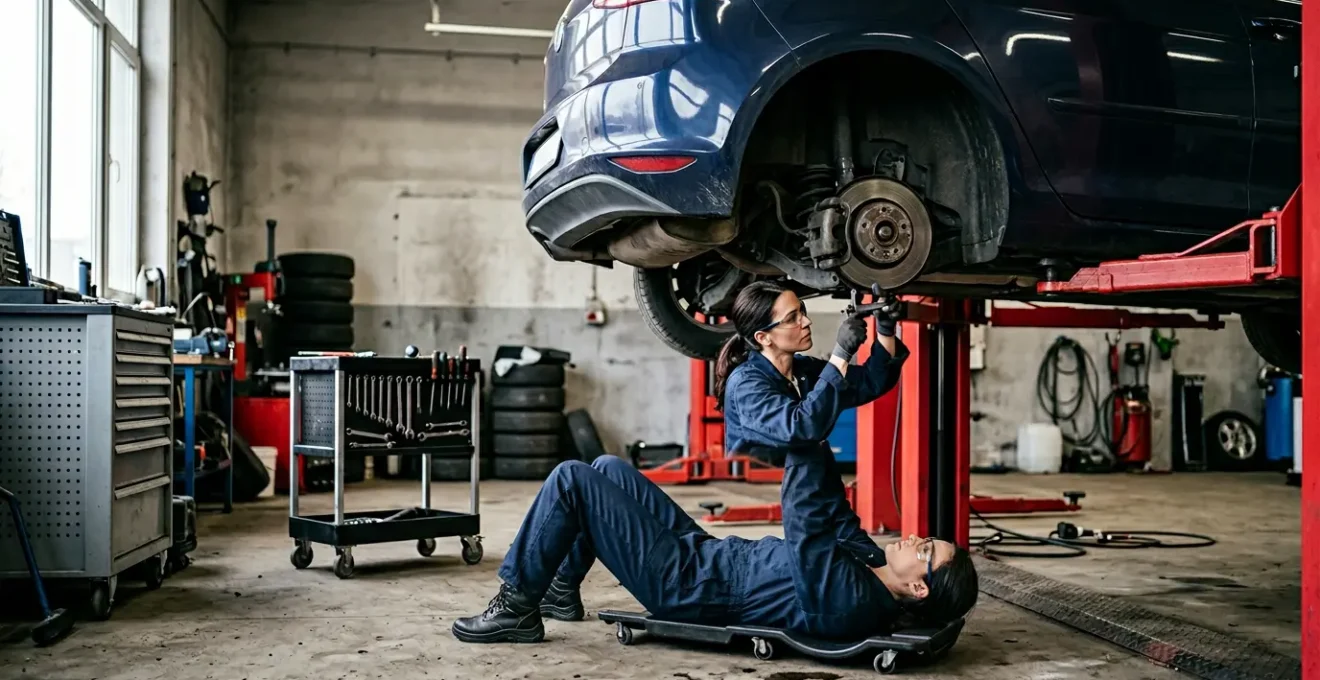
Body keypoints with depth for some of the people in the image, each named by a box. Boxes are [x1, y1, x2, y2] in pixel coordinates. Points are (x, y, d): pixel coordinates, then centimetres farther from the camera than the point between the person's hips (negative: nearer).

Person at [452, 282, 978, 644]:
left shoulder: (847, 603, -30)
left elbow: (806, 523, -32)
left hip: (684, 584, -9)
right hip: (709, 555, 9)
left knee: (571, 479, -13)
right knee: (607, 468, 15)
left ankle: (517, 608, 4)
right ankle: (561, 586, 28)